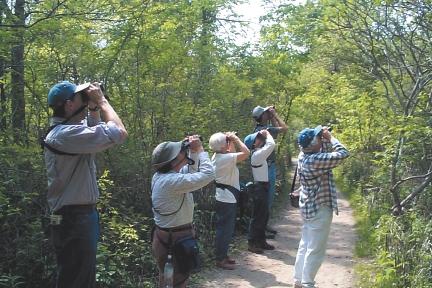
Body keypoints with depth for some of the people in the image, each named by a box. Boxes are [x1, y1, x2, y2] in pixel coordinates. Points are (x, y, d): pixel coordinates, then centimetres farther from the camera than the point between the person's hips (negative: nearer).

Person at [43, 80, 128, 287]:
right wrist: (101, 100, -13)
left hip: (78, 216, 10)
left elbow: (95, 132, 28)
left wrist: (94, 107, 12)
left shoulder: (63, 131, 10)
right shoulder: (66, 134, -22)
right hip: (74, 219, -10)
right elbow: (119, 133, -25)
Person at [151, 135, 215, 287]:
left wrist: (194, 151, 1)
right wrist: (200, 150, -16)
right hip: (176, 240, -10)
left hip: (165, 236, 10)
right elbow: (208, 174, -28)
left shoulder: (162, 176, 2)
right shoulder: (172, 181, -28)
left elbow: (191, 170, 15)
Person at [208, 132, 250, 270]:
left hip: (223, 197, 10)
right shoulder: (226, 158, -23)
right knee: (225, 229, -2)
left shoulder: (217, 156, 7)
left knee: (225, 228, 18)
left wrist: (232, 141, 10)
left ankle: (223, 255, 28)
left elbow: (232, 153, 25)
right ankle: (220, 259, 5)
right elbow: (246, 153, -27)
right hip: (227, 198, -10)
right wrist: (235, 138, -17)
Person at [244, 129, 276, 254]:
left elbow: (269, 145, 27)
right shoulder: (257, 154, -18)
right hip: (259, 187, -10)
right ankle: (252, 243, 2)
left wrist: (263, 135, 13)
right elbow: (271, 145, -26)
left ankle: (261, 241, 24)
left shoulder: (257, 152, 10)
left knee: (264, 215, 16)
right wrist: (267, 134, -10)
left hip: (262, 187, 10)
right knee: (258, 216, -5)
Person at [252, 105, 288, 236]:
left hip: (269, 165, 10)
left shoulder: (260, 128, 8)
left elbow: (277, 127, 21)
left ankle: (264, 224, 26)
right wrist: (275, 114, -10)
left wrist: (272, 116, 11)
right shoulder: (265, 129, -21)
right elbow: (284, 128, -17)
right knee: (267, 197, -3)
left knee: (269, 196, 17)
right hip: (267, 167, -10)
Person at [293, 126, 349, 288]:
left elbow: (325, 150, 18)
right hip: (319, 209, -9)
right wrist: (330, 137, -9)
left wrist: (325, 139, 0)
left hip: (309, 208, 9)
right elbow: (342, 154, -21)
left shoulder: (305, 155, 2)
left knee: (305, 246, 16)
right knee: (315, 250, 0)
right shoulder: (315, 161, -26)